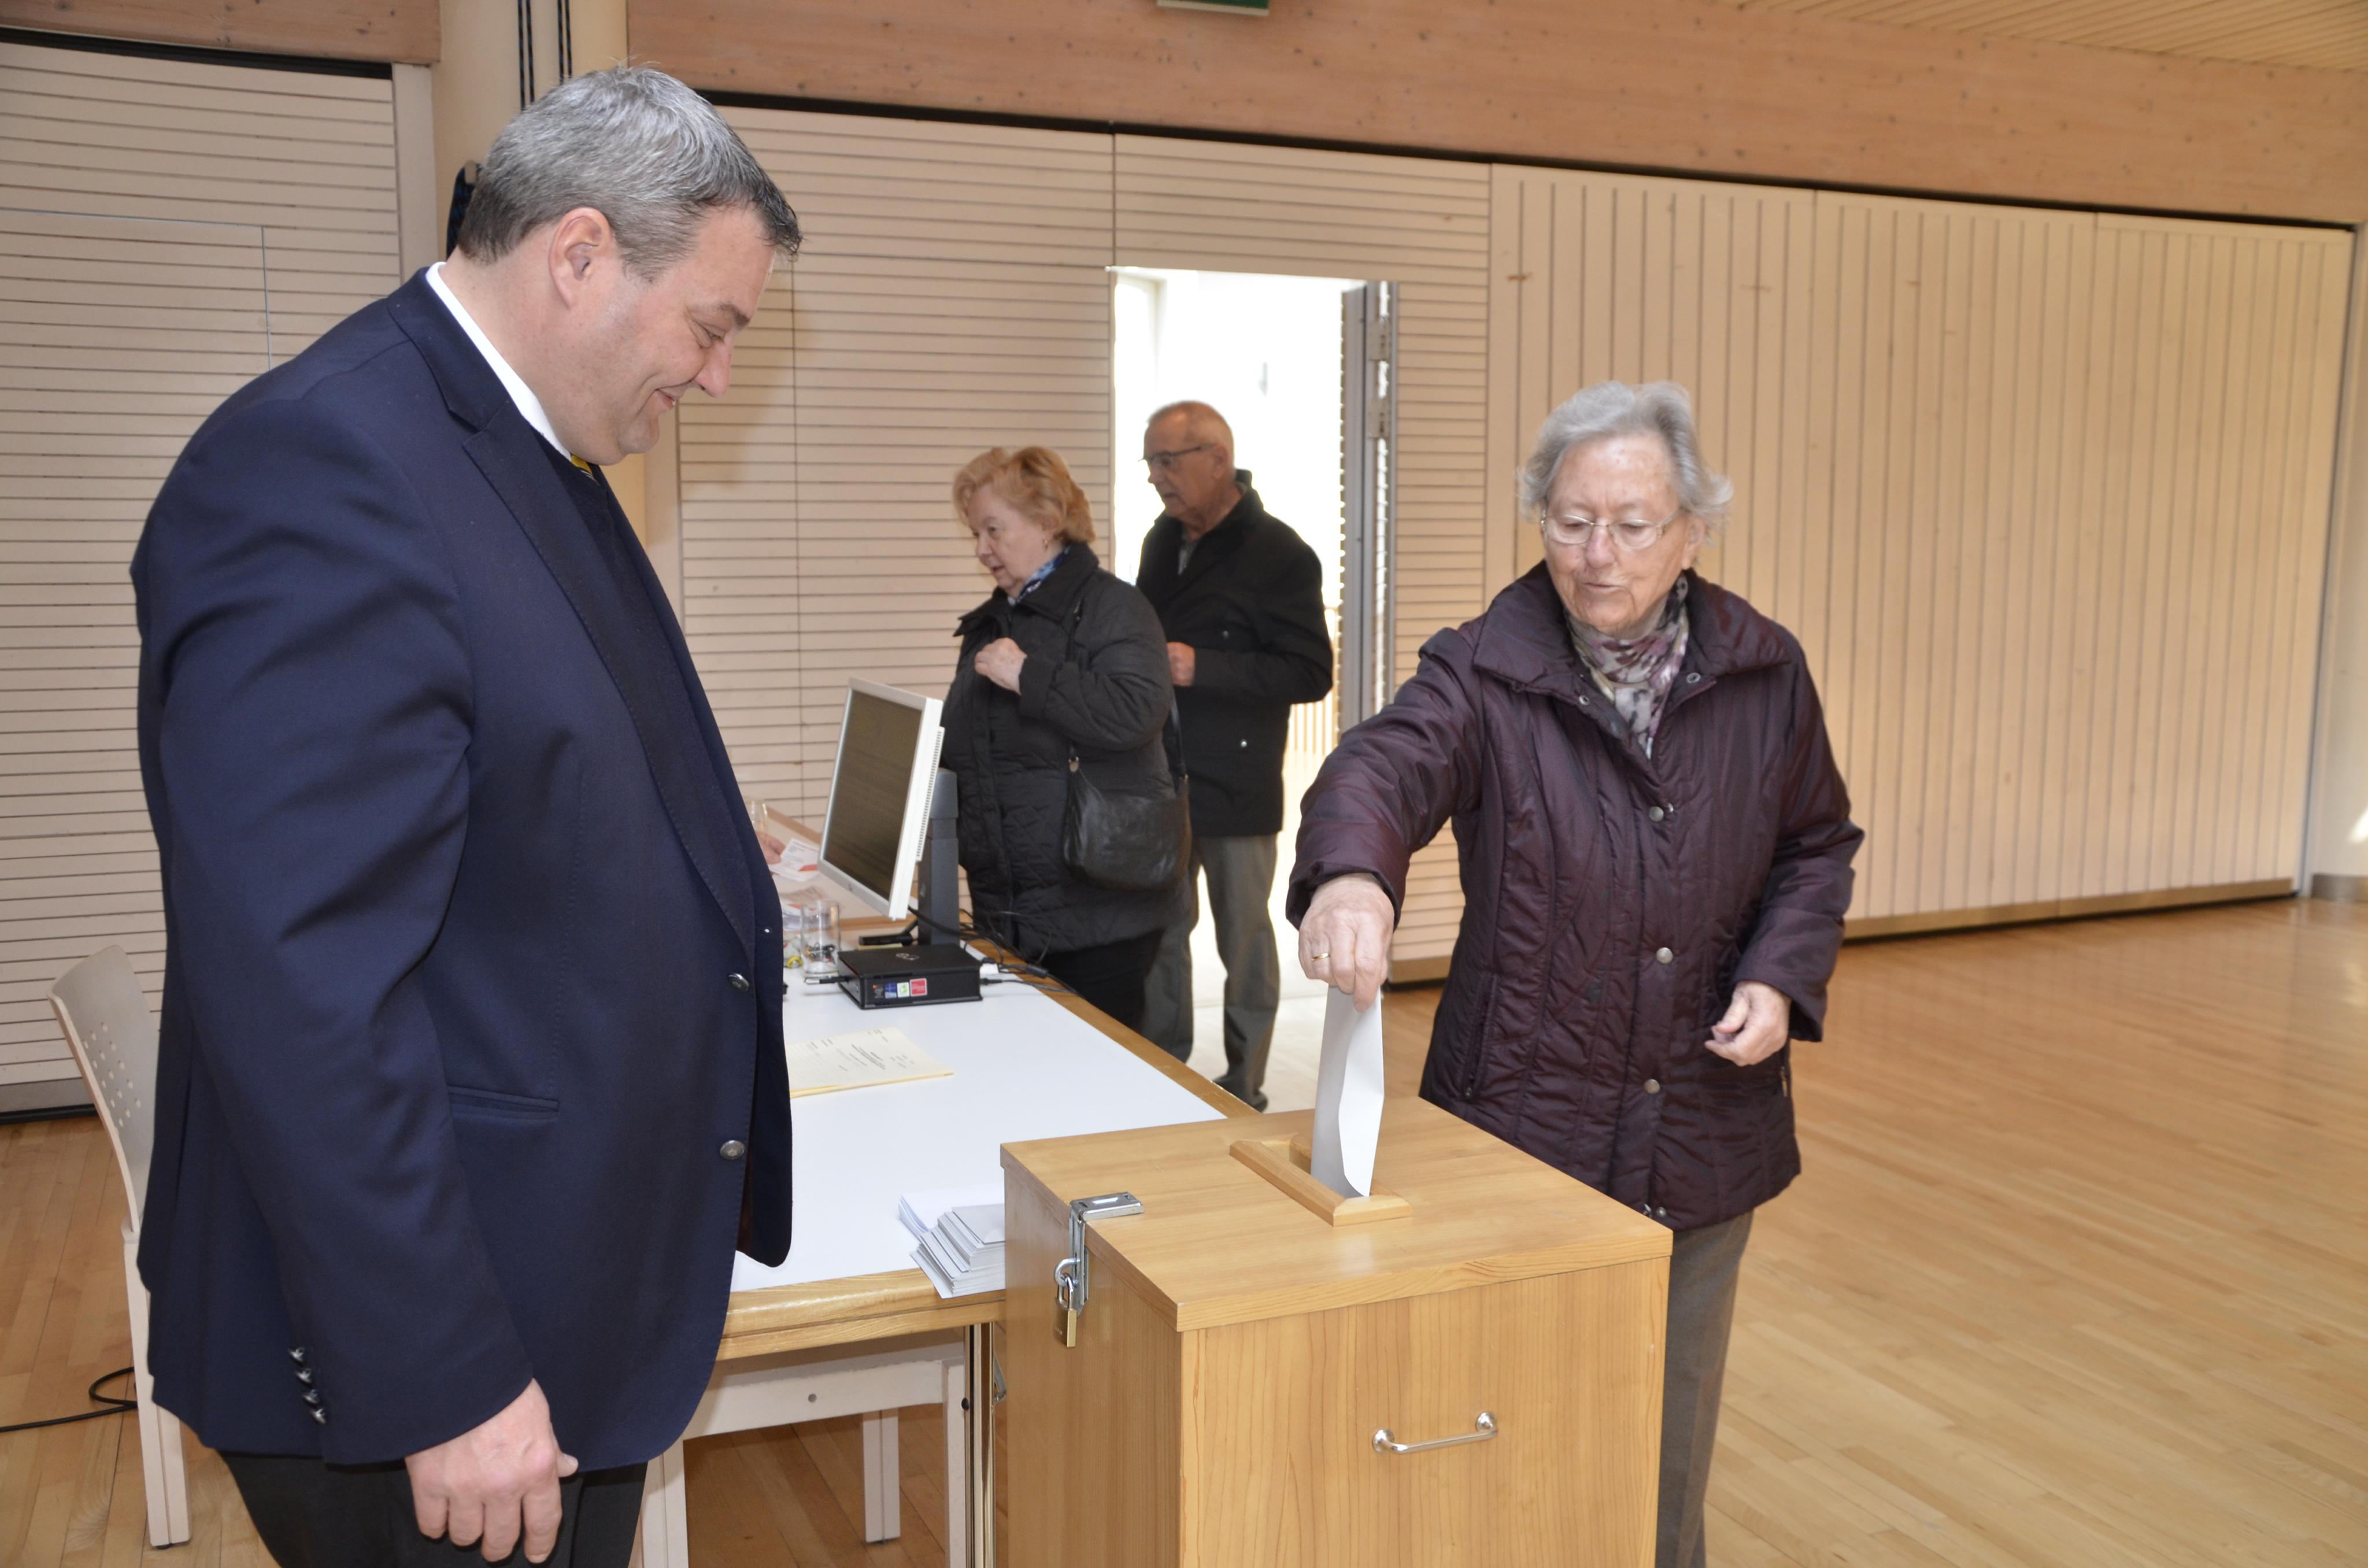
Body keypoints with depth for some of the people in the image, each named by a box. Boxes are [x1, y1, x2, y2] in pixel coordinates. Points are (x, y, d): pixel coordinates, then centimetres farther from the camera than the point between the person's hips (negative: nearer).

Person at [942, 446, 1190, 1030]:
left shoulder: (1112, 608, -8)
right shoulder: (991, 624, 18)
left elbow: (1135, 715, -26)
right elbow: (967, 749, 29)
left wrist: (1030, 676, -22)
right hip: (1007, 915, 8)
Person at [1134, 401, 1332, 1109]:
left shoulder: (1279, 555, -12)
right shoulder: (1163, 539, 11)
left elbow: (1311, 673, -16)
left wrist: (1203, 668, -23)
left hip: (1236, 785, -6)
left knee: (1243, 937, 6)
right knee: (1157, 930, 11)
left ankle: (1245, 1088, 18)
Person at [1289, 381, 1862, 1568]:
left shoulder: (1764, 674, 1)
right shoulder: (1485, 674, -9)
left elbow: (1816, 845, 12)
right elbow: (1385, 765, -29)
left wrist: (1782, 976, -6)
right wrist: (1351, 871, -52)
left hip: (1704, 1128, 3)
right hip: (1526, 1116, -3)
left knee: (1671, 1423, 19)